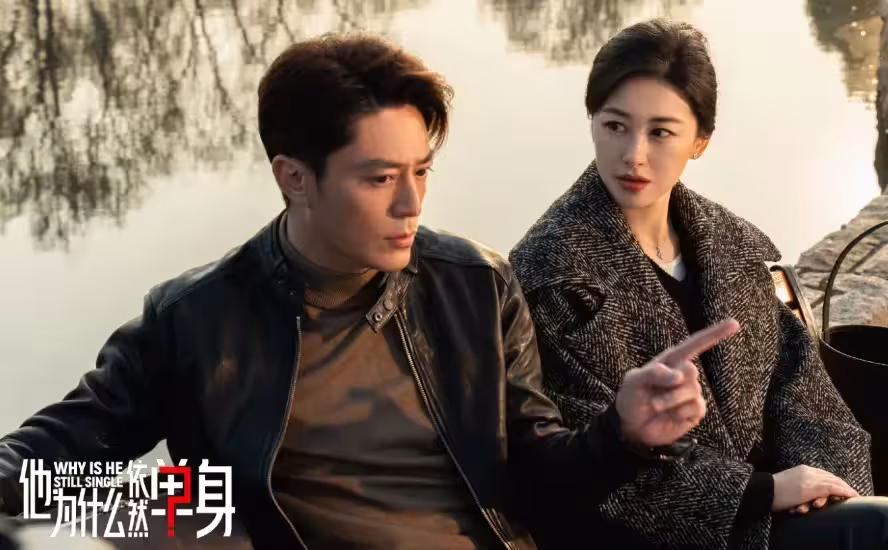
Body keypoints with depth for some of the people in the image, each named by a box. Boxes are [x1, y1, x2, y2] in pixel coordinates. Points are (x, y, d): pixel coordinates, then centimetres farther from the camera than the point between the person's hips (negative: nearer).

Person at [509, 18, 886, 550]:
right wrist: (763, 490, -17)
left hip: (767, 498, 6)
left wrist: (816, 465, -12)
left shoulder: (736, 244, 9)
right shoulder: (554, 269, -12)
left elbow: (793, 368, 10)